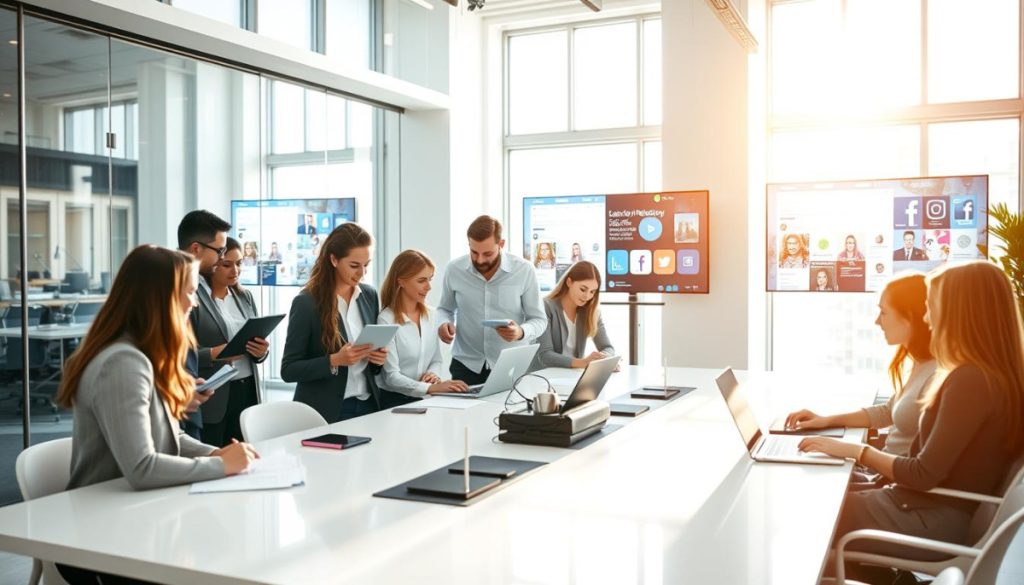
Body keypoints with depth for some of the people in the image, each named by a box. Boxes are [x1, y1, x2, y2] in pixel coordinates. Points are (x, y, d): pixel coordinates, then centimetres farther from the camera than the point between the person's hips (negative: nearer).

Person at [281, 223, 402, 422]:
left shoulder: (369, 295, 3)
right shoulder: (306, 303, -12)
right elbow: (288, 370, -11)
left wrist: (378, 357, -7)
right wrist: (334, 361, -23)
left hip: (367, 405, 5)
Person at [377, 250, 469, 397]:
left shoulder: (431, 315, 9)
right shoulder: (386, 320, -12)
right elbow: (392, 377, -16)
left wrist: (434, 374, -4)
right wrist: (430, 388, -27)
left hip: (423, 398, 6)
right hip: (393, 399, -5)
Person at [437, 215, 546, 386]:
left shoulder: (524, 271, -8)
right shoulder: (454, 269, -2)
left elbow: (539, 320, -1)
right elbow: (444, 309, 15)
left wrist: (521, 332, -23)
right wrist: (443, 323, -8)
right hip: (466, 366, 1)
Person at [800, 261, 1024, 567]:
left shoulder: (971, 382, -22)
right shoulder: (987, 375, 10)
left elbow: (924, 475, -20)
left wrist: (855, 450, -10)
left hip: (935, 519, -9)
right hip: (934, 506, 9)